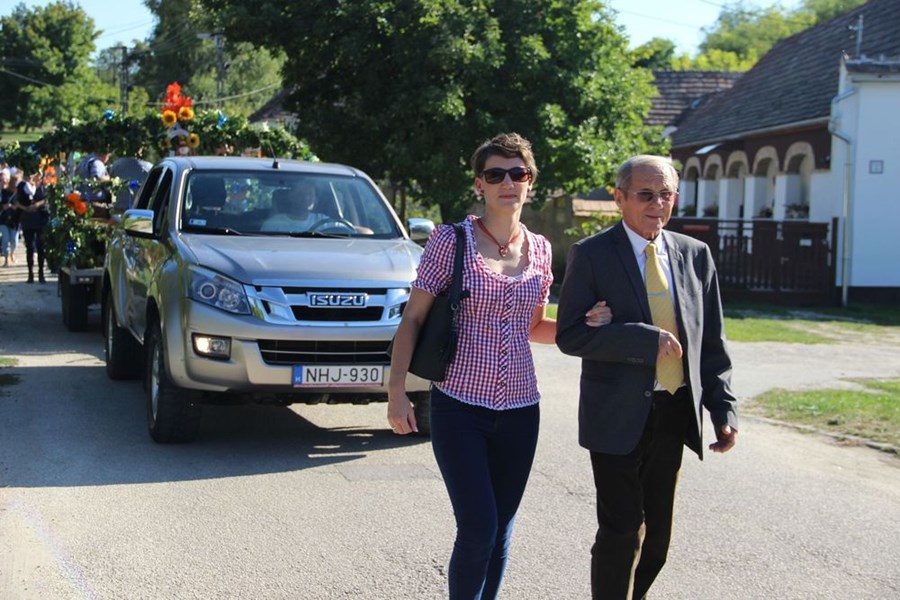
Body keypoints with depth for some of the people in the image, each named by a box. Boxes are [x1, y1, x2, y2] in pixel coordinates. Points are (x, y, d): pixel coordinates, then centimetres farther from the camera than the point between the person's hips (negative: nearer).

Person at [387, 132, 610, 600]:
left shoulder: (539, 249, 9)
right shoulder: (451, 241, -5)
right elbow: (412, 319, -3)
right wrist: (396, 390, -11)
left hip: (519, 408, 4)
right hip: (460, 405, -4)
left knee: (500, 531, 10)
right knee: (478, 530, -10)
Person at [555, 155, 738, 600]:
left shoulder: (695, 255, 7)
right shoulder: (591, 254, -6)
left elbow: (711, 341, 10)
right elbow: (570, 335, -13)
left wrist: (724, 411, 3)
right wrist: (647, 340, -21)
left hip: (674, 413, 5)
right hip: (618, 415, -5)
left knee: (657, 534, 12)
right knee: (622, 532, -3)